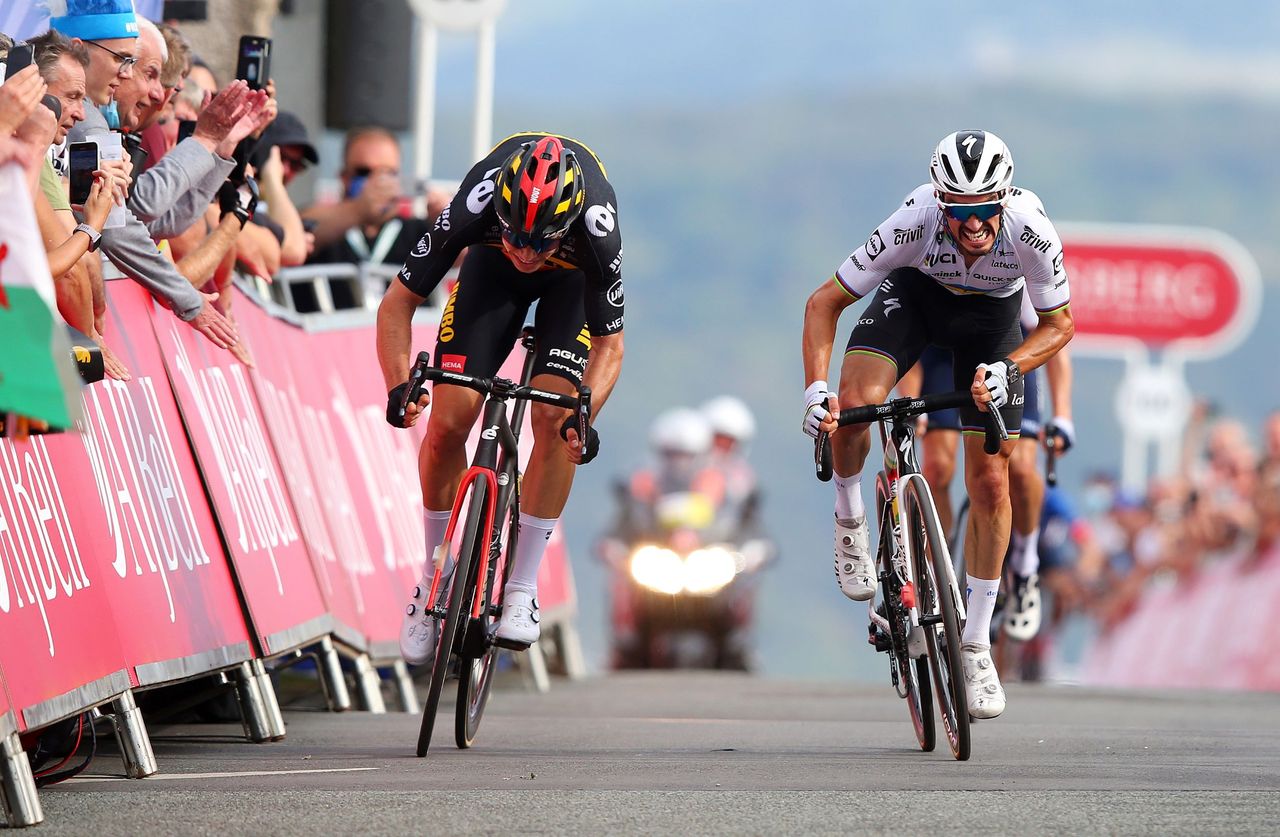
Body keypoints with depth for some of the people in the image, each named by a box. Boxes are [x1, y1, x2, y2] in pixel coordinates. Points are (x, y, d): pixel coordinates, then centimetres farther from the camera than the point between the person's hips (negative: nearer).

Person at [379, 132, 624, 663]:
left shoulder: (595, 230, -40)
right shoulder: (474, 209, -39)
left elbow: (609, 345, -27)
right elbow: (398, 303, -27)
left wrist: (584, 417, -44)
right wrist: (399, 385, -42)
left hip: (573, 277, -1)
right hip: (491, 267, 1)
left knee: (553, 419, -21)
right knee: (447, 422, -12)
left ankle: (522, 590, -10)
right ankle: (435, 581, 7)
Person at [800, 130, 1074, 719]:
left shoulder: (1032, 231, -36)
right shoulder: (913, 223, -37)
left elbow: (1058, 325, -19)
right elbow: (824, 303, -27)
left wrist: (1007, 370, -37)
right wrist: (816, 389, -39)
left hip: (992, 313, 1)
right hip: (915, 293, -1)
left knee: (990, 483, -4)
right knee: (857, 402, -31)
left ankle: (976, 646, 10)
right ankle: (850, 521, 0)